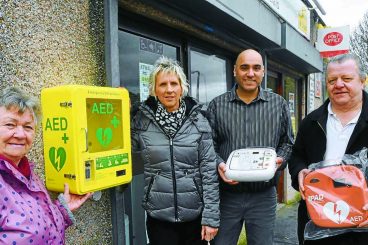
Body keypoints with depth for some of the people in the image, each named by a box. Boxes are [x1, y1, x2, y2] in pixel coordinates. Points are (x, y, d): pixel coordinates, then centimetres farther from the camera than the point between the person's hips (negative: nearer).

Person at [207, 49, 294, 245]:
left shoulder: (279, 104, 5)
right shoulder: (217, 105, 1)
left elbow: (287, 142, 11)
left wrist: (280, 160, -8)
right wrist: (219, 165, -16)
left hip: (264, 195, 1)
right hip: (226, 194, 0)